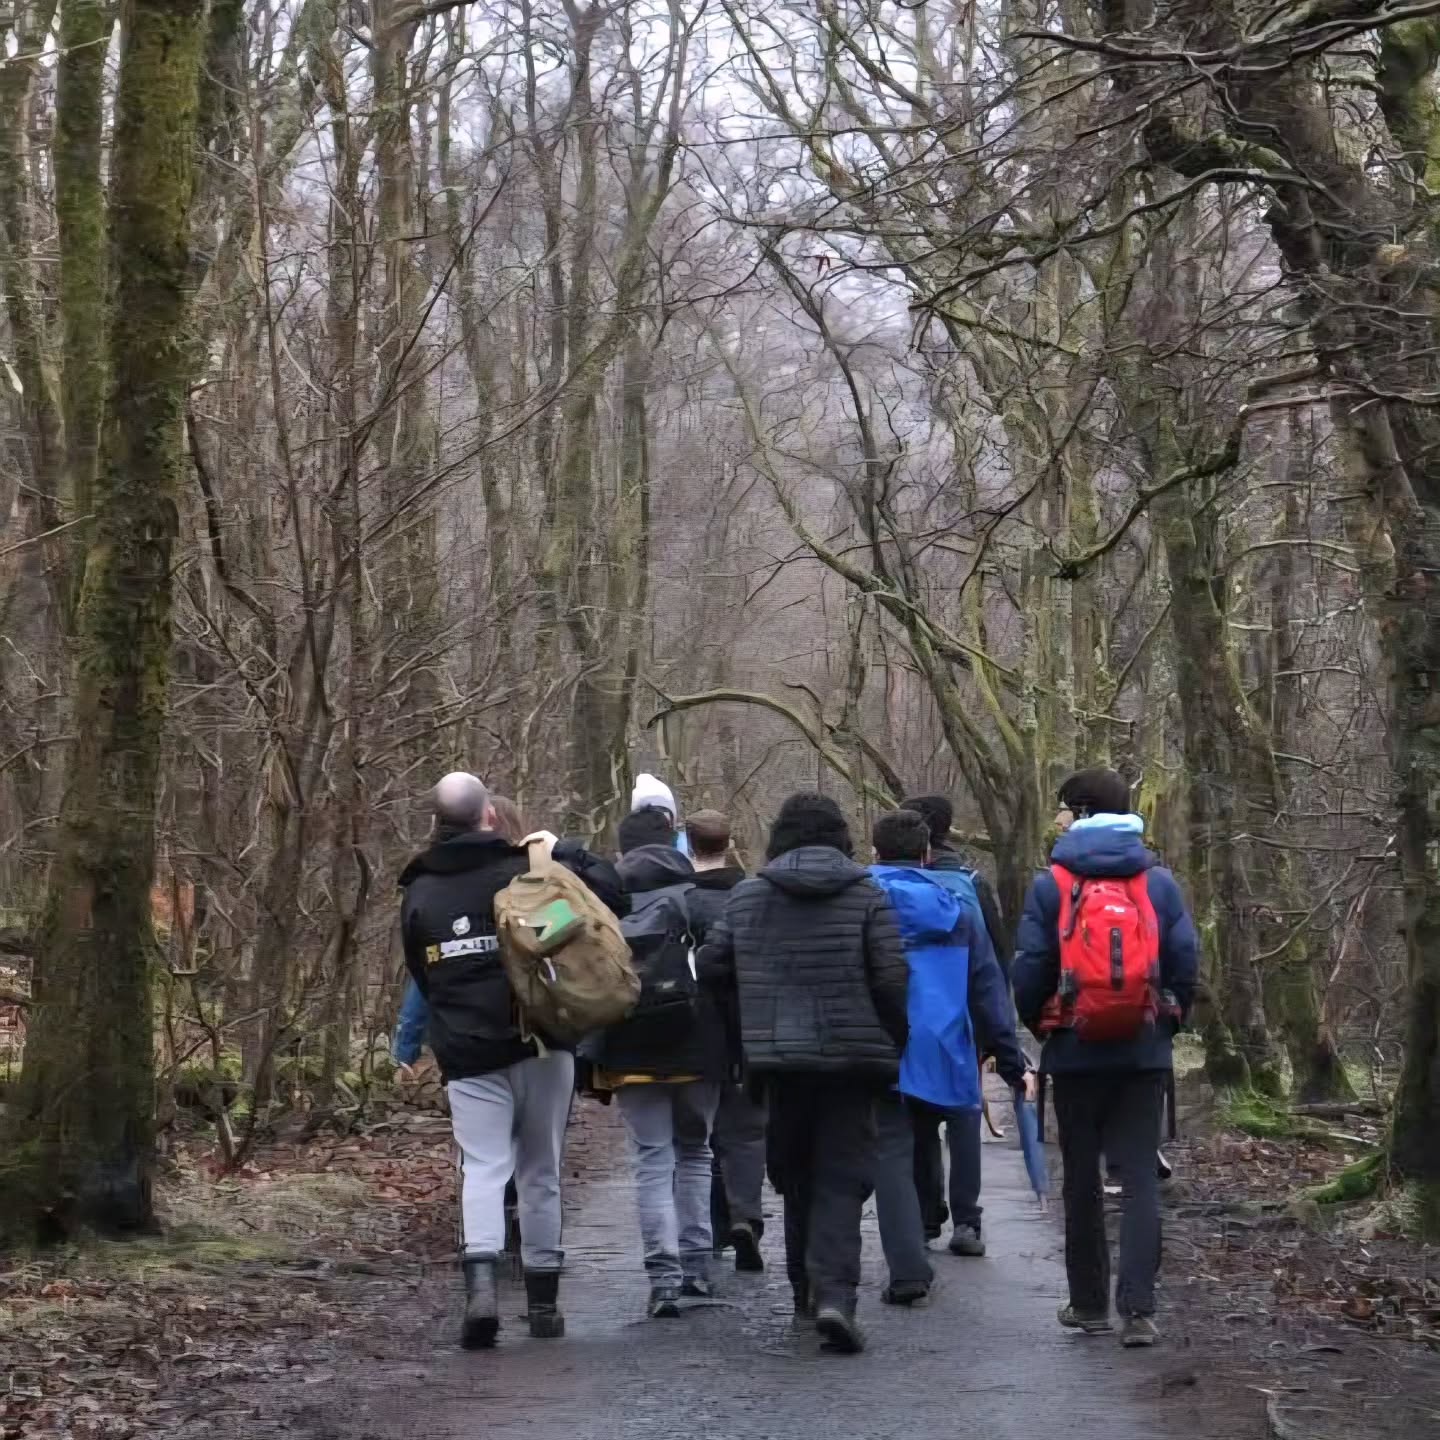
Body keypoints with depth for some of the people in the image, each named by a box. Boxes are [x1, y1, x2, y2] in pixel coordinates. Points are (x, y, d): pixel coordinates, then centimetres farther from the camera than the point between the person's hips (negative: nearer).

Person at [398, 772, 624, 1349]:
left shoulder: (418, 894, 5)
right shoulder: (525, 870, -5)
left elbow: (421, 976, 13)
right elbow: (612, 897, -8)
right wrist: (573, 855, 8)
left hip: (466, 1057, 1)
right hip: (538, 1046, -1)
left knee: (482, 1168, -2)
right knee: (540, 1172, 10)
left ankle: (481, 1283, -26)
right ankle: (543, 1301, 16)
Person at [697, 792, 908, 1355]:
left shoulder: (746, 896, 5)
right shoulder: (867, 895, -3)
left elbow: (711, 966, 7)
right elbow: (892, 978, -8)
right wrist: (895, 1043, 6)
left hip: (778, 1056, 2)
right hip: (851, 1056, -2)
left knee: (795, 1175, 18)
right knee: (841, 1177, -2)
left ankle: (806, 1290, 25)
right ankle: (833, 1293, -19)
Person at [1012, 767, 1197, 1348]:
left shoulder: (1051, 885, -4)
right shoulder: (1159, 883, 2)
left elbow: (1029, 972, -5)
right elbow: (1184, 963, 0)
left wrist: (1040, 1026, 13)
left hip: (1075, 1054, -1)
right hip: (1144, 1053, 1)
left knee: (1081, 1180, 10)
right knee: (1140, 1177, 2)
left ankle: (1089, 1304, 18)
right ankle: (1138, 1310, -8)